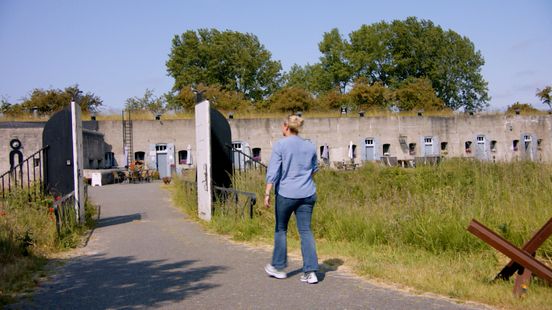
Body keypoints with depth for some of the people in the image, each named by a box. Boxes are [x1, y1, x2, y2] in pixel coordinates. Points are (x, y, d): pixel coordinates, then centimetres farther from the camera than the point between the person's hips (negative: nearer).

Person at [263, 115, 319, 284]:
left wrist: (267, 193, -14)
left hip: (286, 194, -3)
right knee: (305, 231, 5)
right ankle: (310, 272, -1)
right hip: (307, 194, 3)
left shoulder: (280, 145, -7)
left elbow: (273, 171, -14)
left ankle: (279, 267, 25)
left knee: (281, 229, 14)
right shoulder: (310, 146, 6)